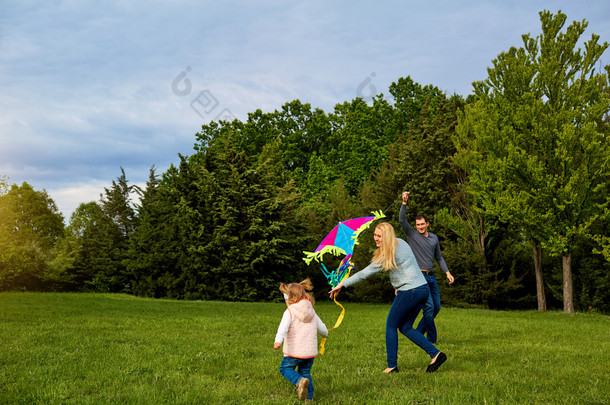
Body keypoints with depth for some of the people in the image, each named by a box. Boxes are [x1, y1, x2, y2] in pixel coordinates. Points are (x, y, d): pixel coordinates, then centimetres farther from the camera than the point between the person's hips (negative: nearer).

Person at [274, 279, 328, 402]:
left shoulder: (290, 312, -9)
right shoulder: (311, 311, 11)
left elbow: (283, 327, -27)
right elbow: (321, 328, 20)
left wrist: (278, 340, -41)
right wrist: (325, 334, 43)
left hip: (294, 351, -5)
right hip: (310, 351, 6)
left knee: (285, 368, 11)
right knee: (305, 372, 21)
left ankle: (300, 381, -16)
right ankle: (309, 396, 16)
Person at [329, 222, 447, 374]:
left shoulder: (388, 254, -15)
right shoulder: (400, 242, 11)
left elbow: (366, 272, -16)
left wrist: (342, 284, -13)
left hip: (409, 292, -9)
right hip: (423, 288, 9)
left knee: (391, 325, 4)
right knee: (405, 327, 15)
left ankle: (392, 366, 7)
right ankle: (435, 354, 7)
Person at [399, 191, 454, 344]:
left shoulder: (434, 238, 13)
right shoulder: (412, 235, -1)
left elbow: (439, 257, 21)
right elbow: (402, 220, -16)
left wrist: (447, 272, 11)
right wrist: (404, 202, -26)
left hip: (431, 277, 6)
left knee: (436, 307, 8)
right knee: (429, 307, -14)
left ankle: (419, 332, 22)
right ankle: (432, 339, -6)